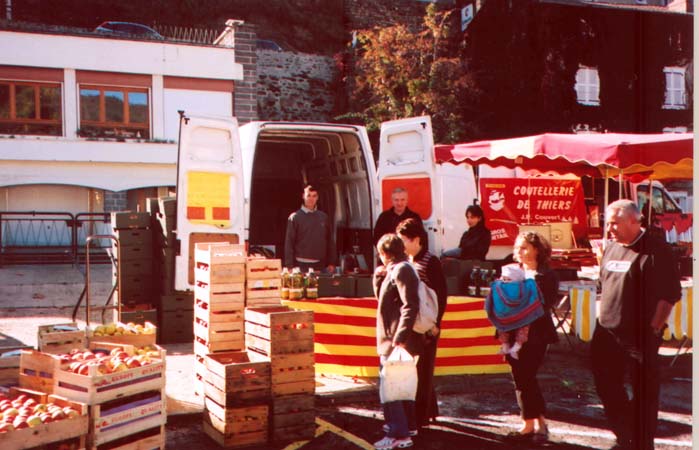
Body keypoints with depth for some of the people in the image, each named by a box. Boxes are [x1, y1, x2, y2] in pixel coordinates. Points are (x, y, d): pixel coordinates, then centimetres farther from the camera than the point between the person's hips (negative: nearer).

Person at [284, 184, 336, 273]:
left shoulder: (324, 217, 10)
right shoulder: (295, 217, -1)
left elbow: (330, 241, 13)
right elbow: (289, 243, -3)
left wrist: (331, 263, 8)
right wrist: (289, 266, -9)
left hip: (320, 265, 3)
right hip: (301, 265, -3)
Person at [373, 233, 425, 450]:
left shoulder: (401, 270, -16)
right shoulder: (394, 270, 16)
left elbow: (410, 306, -24)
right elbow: (382, 298, 22)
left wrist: (398, 339, -26)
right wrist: (379, 278, 5)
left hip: (397, 340, -11)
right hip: (395, 338, 11)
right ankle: (408, 425, 32)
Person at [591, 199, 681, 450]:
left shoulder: (655, 250, -11)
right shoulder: (611, 248, 11)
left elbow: (670, 294, -13)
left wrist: (654, 329, -14)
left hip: (640, 336, -7)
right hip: (607, 333, 7)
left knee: (644, 392, 4)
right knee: (607, 387, 12)